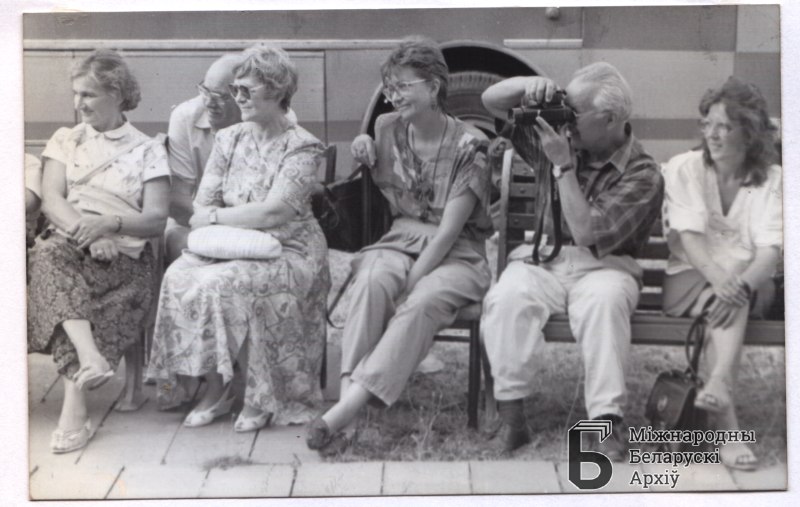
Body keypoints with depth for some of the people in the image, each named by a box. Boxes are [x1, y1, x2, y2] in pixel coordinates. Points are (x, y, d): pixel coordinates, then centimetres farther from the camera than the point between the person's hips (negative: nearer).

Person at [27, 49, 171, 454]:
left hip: (122, 253, -2)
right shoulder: (66, 140, 20)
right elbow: (51, 200, 4)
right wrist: (84, 230, -16)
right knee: (49, 253, -34)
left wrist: (109, 224, -17)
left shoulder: (148, 150, 13)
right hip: (69, 242, 2)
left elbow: (156, 220, 2)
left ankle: (74, 406, -41)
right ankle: (90, 357, -52)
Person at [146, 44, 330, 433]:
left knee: (224, 282, -32)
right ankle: (215, 387, -14)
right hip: (231, 249, 5)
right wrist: (240, 221, -16)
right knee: (180, 275, -24)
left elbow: (274, 211, -17)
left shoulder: (301, 146, -6)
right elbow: (202, 204, 5)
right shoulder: (228, 139, 12)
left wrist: (215, 217, -10)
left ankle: (263, 397, -15)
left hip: (287, 251, -5)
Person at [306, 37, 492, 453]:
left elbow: (449, 230, -15)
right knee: (372, 281, -33)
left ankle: (349, 407, -44)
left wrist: (410, 282, -24)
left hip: (455, 254, -4)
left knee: (423, 301, -36)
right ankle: (347, 392, -43)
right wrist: (365, 150, 3)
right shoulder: (388, 128, 7)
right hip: (400, 241, 4)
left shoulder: (468, 145, -9)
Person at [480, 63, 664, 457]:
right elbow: (492, 100, 12)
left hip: (601, 265, -3)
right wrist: (530, 85, -9)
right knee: (508, 297, -32)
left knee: (605, 299, -39)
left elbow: (587, 232, -18)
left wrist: (563, 166, -17)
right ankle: (511, 415, -30)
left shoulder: (642, 175, -7)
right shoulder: (562, 138, 8)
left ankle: (608, 420, -38)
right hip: (543, 256, 3)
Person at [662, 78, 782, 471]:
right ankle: (728, 426, -45)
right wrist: (719, 278, -31)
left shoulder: (771, 179, 3)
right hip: (691, 279, -1)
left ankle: (717, 384, -53)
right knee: (721, 301, -33)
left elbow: (770, 250, -10)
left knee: (732, 302, -34)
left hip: (748, 284, 2)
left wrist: (742, 285, -32)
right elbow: (689, 236, -12)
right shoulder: (684, 169, 2)